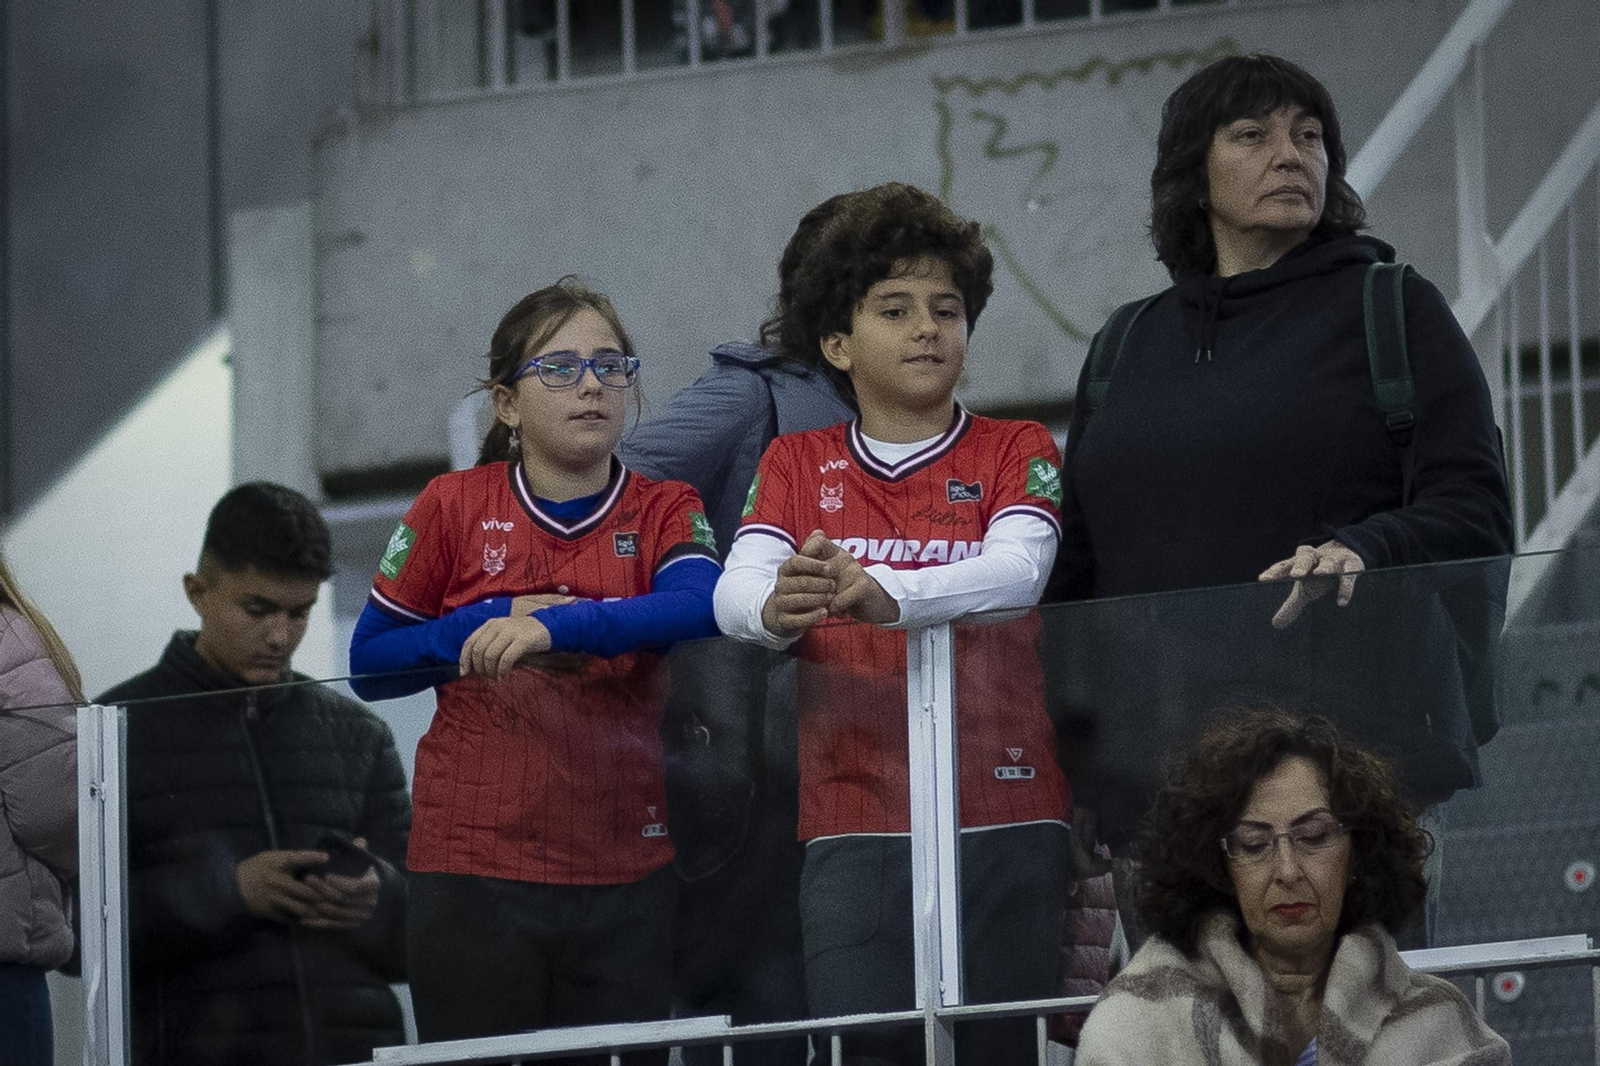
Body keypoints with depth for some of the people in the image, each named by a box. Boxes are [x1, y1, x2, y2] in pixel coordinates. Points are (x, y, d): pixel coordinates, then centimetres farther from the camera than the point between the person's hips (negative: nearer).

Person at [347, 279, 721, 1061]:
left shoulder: (664, 511, 6)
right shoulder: (453, 508, 4)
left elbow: (703, 605, -16)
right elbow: (369, 662, 7)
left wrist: (559, 625, -29)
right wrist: (498, 620, -7)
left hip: (625, 871, 1)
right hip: (475, 869, -1)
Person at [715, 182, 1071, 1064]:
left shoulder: (1015, 452, 8)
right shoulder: (797, 465, 13)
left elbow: (1018, 568, -12)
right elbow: (733, 591, -3)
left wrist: (881, 593, -32)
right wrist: (775, 609, -29)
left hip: (1005, 820, 0)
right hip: (853, 826, 0)